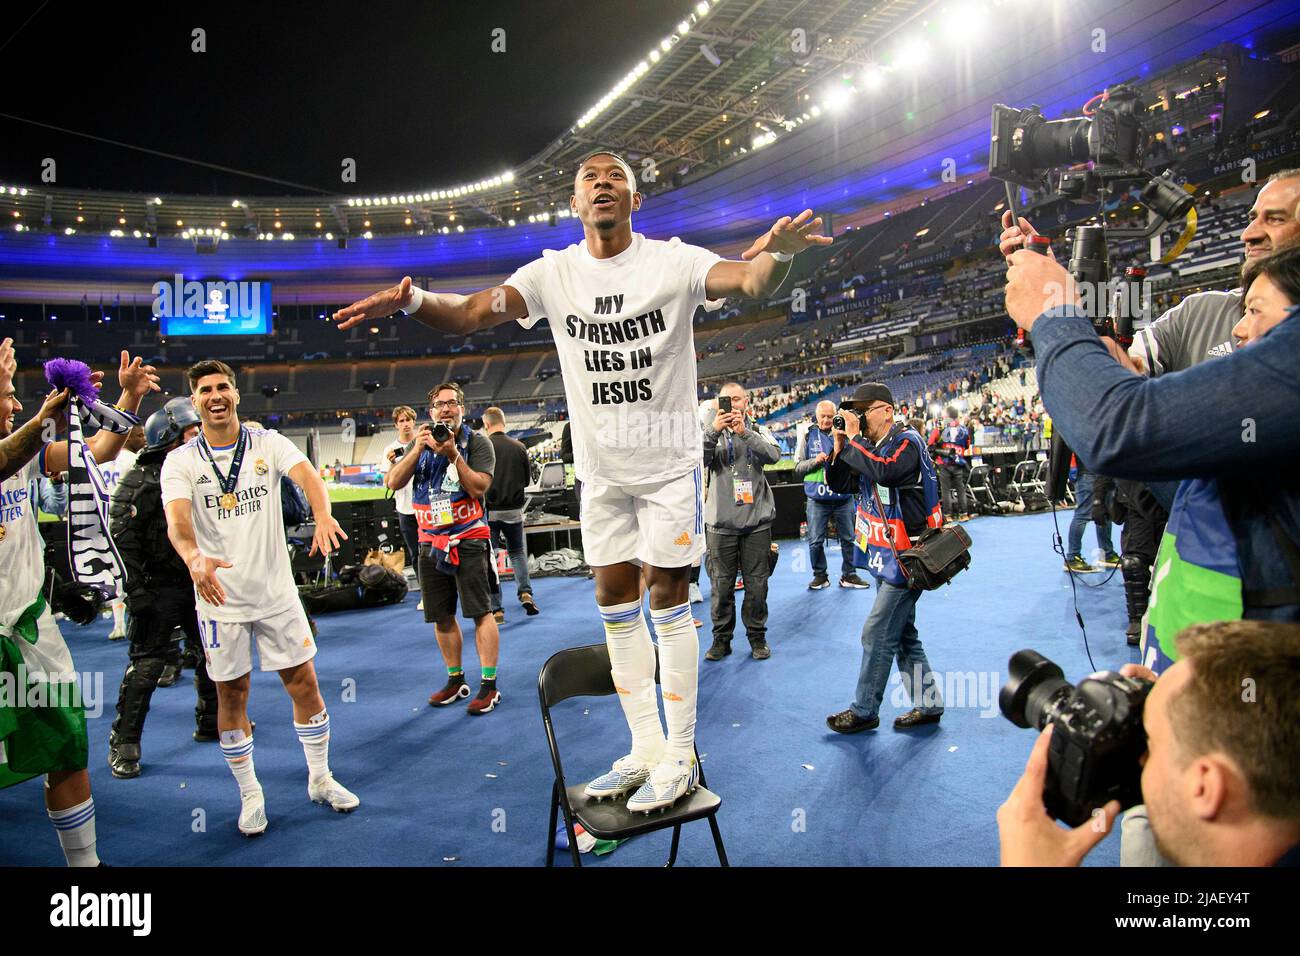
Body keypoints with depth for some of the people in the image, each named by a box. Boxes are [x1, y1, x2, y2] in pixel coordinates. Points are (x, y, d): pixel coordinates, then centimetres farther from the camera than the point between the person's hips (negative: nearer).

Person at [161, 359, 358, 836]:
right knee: (231, 696, 9)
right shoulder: (180, 461, -5)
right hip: (219, 598, 0)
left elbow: (306, 474, -23)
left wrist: (323, 515, -46)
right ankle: (250, 795, 28)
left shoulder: (269, 444, -3)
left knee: (304, 684, 7)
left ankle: (320, 778, 27)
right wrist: (194, 558, -43)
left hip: (276, 591, 1)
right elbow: (177, 522, -21)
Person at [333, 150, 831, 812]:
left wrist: (778, 253, -48)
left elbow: (751, 283, -24)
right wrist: (412, 301, -31)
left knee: (666, 599, 0)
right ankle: (645, 750, 24)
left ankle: (680, 758, 14)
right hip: (601, 468, 4)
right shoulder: (554, 273, 0)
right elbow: (474, 312, -10)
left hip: (669, 462, -4)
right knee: (615, 603, 9)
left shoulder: (673, 261, -9)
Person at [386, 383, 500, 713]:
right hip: (430, 541, 5)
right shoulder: (420, 443, 11)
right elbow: (393, 482, -1)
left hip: (468, 540, -5)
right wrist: (417, 449, -13)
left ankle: (489, 685, -2)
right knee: (441, 616, 10)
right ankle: (455, 681, 23)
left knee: (480, 612, -8)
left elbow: (478, 488, -13)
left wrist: (453, 454, -21)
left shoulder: (476, 442, -2)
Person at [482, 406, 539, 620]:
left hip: (489, 510, -2)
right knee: (518, 552, 22)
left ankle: (496, 609, 7)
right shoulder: (519, 447, -1)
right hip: (514, 510, 3)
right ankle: (525, 592, 4)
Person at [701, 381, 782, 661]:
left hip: (757, 520, 1)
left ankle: (757, 636, 21)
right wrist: (713, 431, -26)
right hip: (721, 522, 0)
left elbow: (774, 455, -12)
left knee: (757, 583, 7)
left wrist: (744, 432, -25)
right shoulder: (713, 432, 7)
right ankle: (721, 638, 18)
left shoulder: (759, 431, 9)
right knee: (721, 584, 5)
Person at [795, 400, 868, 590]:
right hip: (817, 498, -1)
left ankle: (849, 575, 21)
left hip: (843, 497, 1)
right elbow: (798, 467, 3)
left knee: (848, 538, 8)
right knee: (816, 541, 4)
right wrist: (815, 461, -14)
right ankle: (820, 575, 20)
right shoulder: (808, 435, 2)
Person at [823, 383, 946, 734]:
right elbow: (839, 484, 11)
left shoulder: (907, 441, -13)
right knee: (903, 634, 15)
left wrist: (853, 438, -22)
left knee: (877, 634, -5)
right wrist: (840, 447, -3)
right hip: (885, 555, 9)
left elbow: (883, 471, -33)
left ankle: (864, 711, 7)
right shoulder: (869, 447, 11)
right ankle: (928, 705, 26)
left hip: (906, 556, -9)